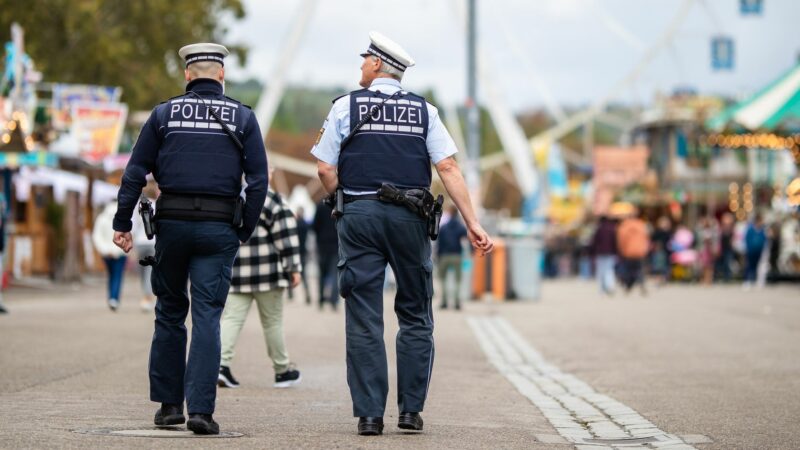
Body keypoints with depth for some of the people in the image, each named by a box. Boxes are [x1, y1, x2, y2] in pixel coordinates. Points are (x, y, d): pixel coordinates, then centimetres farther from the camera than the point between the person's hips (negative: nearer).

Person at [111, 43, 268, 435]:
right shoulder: (243, 117, 5)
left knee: (170, 313, 14)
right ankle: (200, 409, -11)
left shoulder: (164, 114, 6)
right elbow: (258, 179, -1)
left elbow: (135, 172, 1)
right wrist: (246, 230, 4)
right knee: (207, 317, -2)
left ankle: (169, 403, 17)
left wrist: (122, 222, 3)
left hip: (172, 222, 1)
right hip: (219, 228, -1)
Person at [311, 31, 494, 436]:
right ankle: (411, 411, 8)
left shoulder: (347, 106, 3)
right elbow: (448, 168, -1)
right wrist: (473, 224, -2)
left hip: (359, 217, -1)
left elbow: (326, 169, -1)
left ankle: (369, 415, -2)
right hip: (410, 219, 1)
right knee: (415, 317, 11)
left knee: (364, 321, 1)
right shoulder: (424, 110, 7)